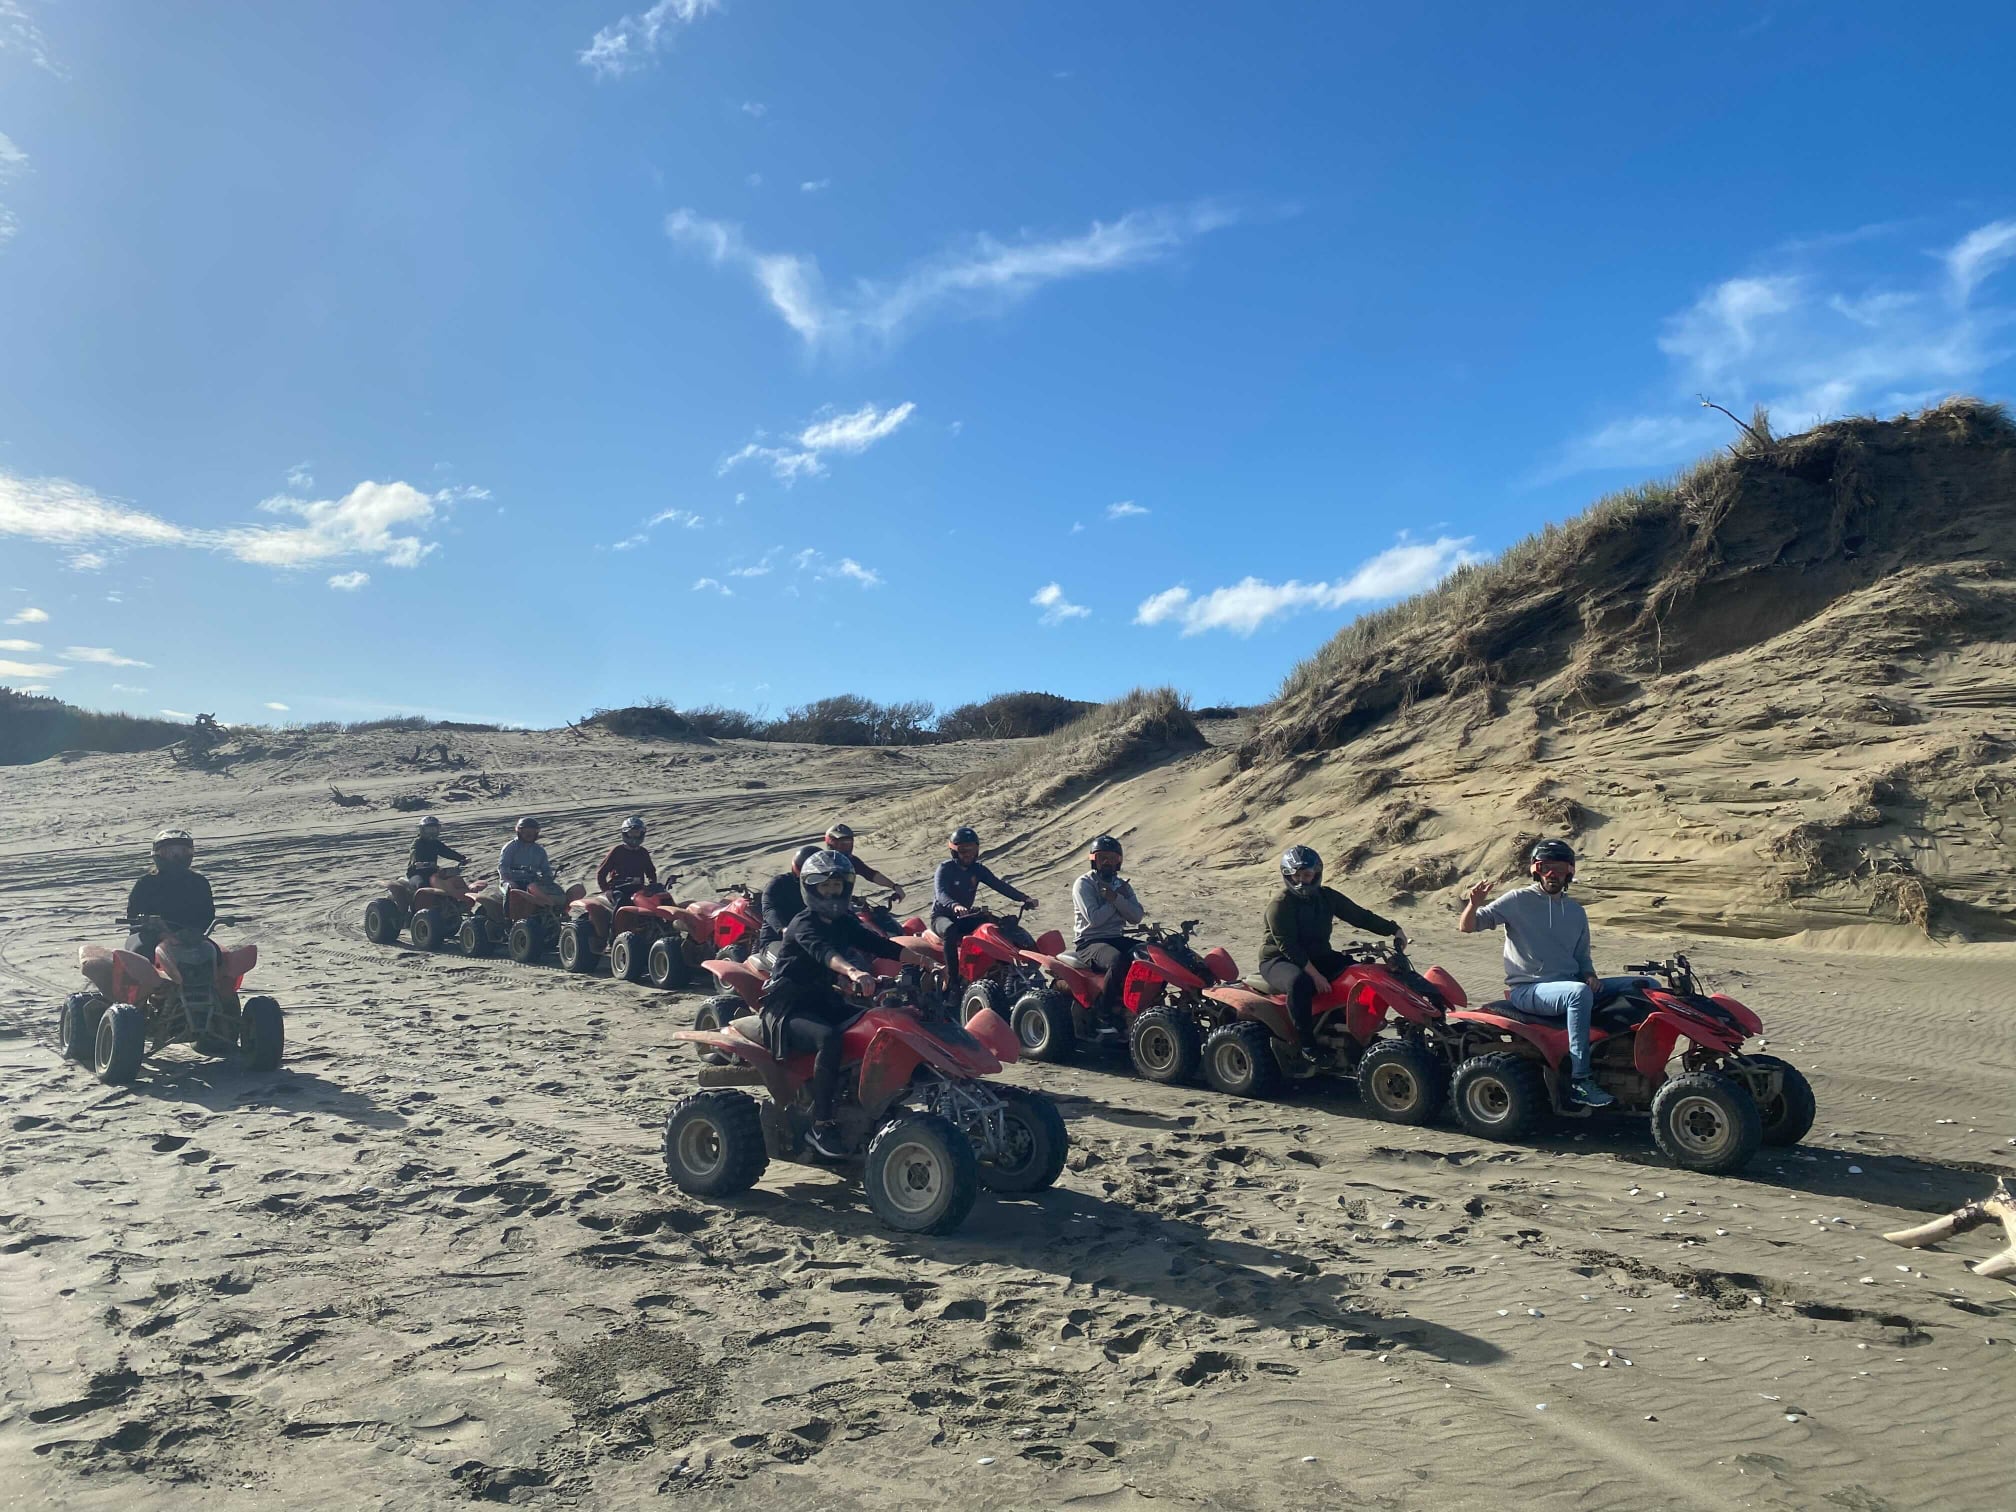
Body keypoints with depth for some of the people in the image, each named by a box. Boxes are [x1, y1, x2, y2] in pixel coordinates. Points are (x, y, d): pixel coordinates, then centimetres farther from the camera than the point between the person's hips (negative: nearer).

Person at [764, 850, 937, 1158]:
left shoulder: (844, 923, 11)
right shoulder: (803, 924, -14)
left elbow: (877, 944, 0)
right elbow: (822, 951, -36)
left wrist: (916, 956, -16)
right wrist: (853, 972, -55)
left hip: (823, 1000, 8)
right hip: (789, 1008, -8)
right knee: (829, 1038, -35)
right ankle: (821, 1124, -28)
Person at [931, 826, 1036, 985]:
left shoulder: (977, 869, 7)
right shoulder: (945, 868, -11)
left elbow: (999, 885, 0)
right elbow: (940, 894, -28)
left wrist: (1025, 898, -14)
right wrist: (955, 906, -50)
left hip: (966, 916, 6)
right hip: (942, 915, -6)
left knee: (1004, 925, -11)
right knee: (950, 930, -40)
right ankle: (953, 981, -39)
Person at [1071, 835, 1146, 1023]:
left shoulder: (1123, 885, 14)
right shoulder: (1084, 884, -4)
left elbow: (1136, 916, -1)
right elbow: (1094, 918, -18)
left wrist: (1116, 898, -16)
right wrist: (1119, 897, -8)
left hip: (1117, 939, 6)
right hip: (1089, 942, -6)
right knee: (1118, 961, -36)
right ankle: (1106, 1011, -20)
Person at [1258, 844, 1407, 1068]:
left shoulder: (1327, 897, 4)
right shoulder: (1279, 907, -16)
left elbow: (1359, 916, 6)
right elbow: (1288, 947, -23)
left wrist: (1394, 930, -6)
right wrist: (1315, 975, -30)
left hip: (1319, 956, 7)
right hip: (1279, 960, -7)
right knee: (1299, 982, -40)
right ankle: (1307, 1044, -29)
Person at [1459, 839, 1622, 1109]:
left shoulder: (1575, 911, 15)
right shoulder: (1518, 900, -3)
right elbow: (1467, 927, -8)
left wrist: (1590, 976, 2)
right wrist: (1474, 904, -29)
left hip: (1570, 984, 7)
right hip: (1527, 990, -6)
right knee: (1579, 992, -38)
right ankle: (1580, 1082, -33)